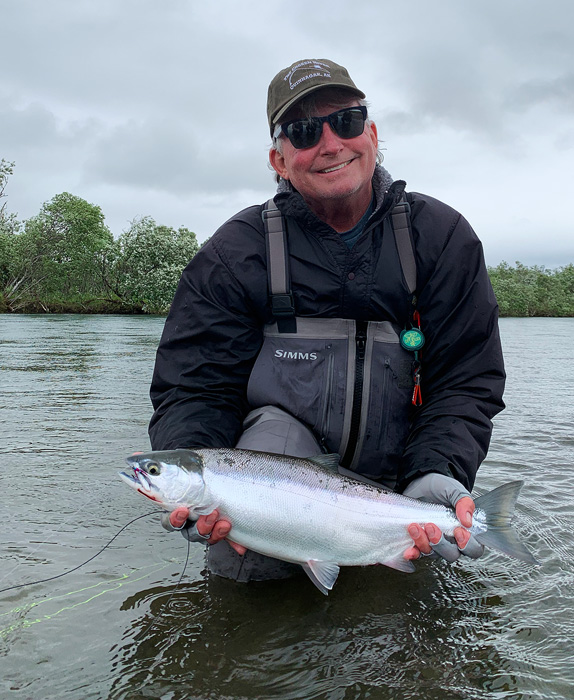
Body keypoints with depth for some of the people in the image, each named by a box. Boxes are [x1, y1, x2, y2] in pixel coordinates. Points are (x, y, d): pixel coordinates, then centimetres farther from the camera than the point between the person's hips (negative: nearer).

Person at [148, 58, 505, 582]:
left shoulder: (441, 236, -1)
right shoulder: (235, 251, -4)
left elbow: (468, 381, -3)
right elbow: (194, 387, -6)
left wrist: (437, 473, -23)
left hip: (394, 474, 3)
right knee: (241, 561, -29)